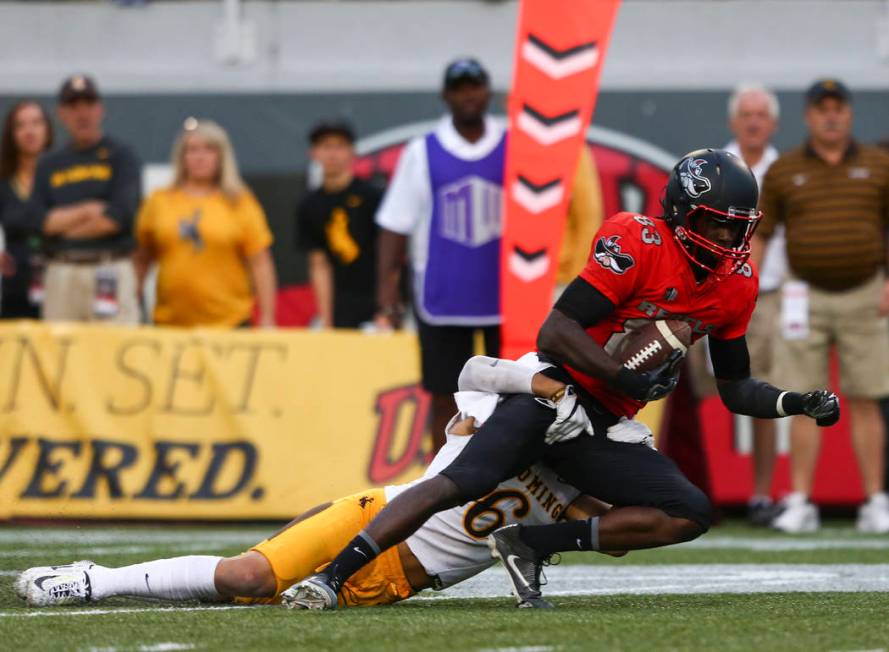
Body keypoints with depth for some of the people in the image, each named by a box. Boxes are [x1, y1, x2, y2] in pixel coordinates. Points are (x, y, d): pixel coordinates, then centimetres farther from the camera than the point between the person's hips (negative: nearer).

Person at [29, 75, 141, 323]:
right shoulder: (49, 165, 16)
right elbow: (38, 219, 4)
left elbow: (119, 217, -7)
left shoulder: (121, 156, 5)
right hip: (60, 273, 4)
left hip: (110, 273, -4)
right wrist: (87, 211, -7)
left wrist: (63, 224, 0)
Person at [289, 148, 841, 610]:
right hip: (555, 392, -7)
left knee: (691, 515, -9)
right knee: (461, 483, -25)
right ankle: (332, 575, -25)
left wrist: (798, 403, 3)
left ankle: (534, 545, -11)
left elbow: (735, 387, 18)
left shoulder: (736, 284, 7)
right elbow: (556, 332, -20)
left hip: (605, 428, 7)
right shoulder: (639, 244, -15)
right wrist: (630, 381, -25)